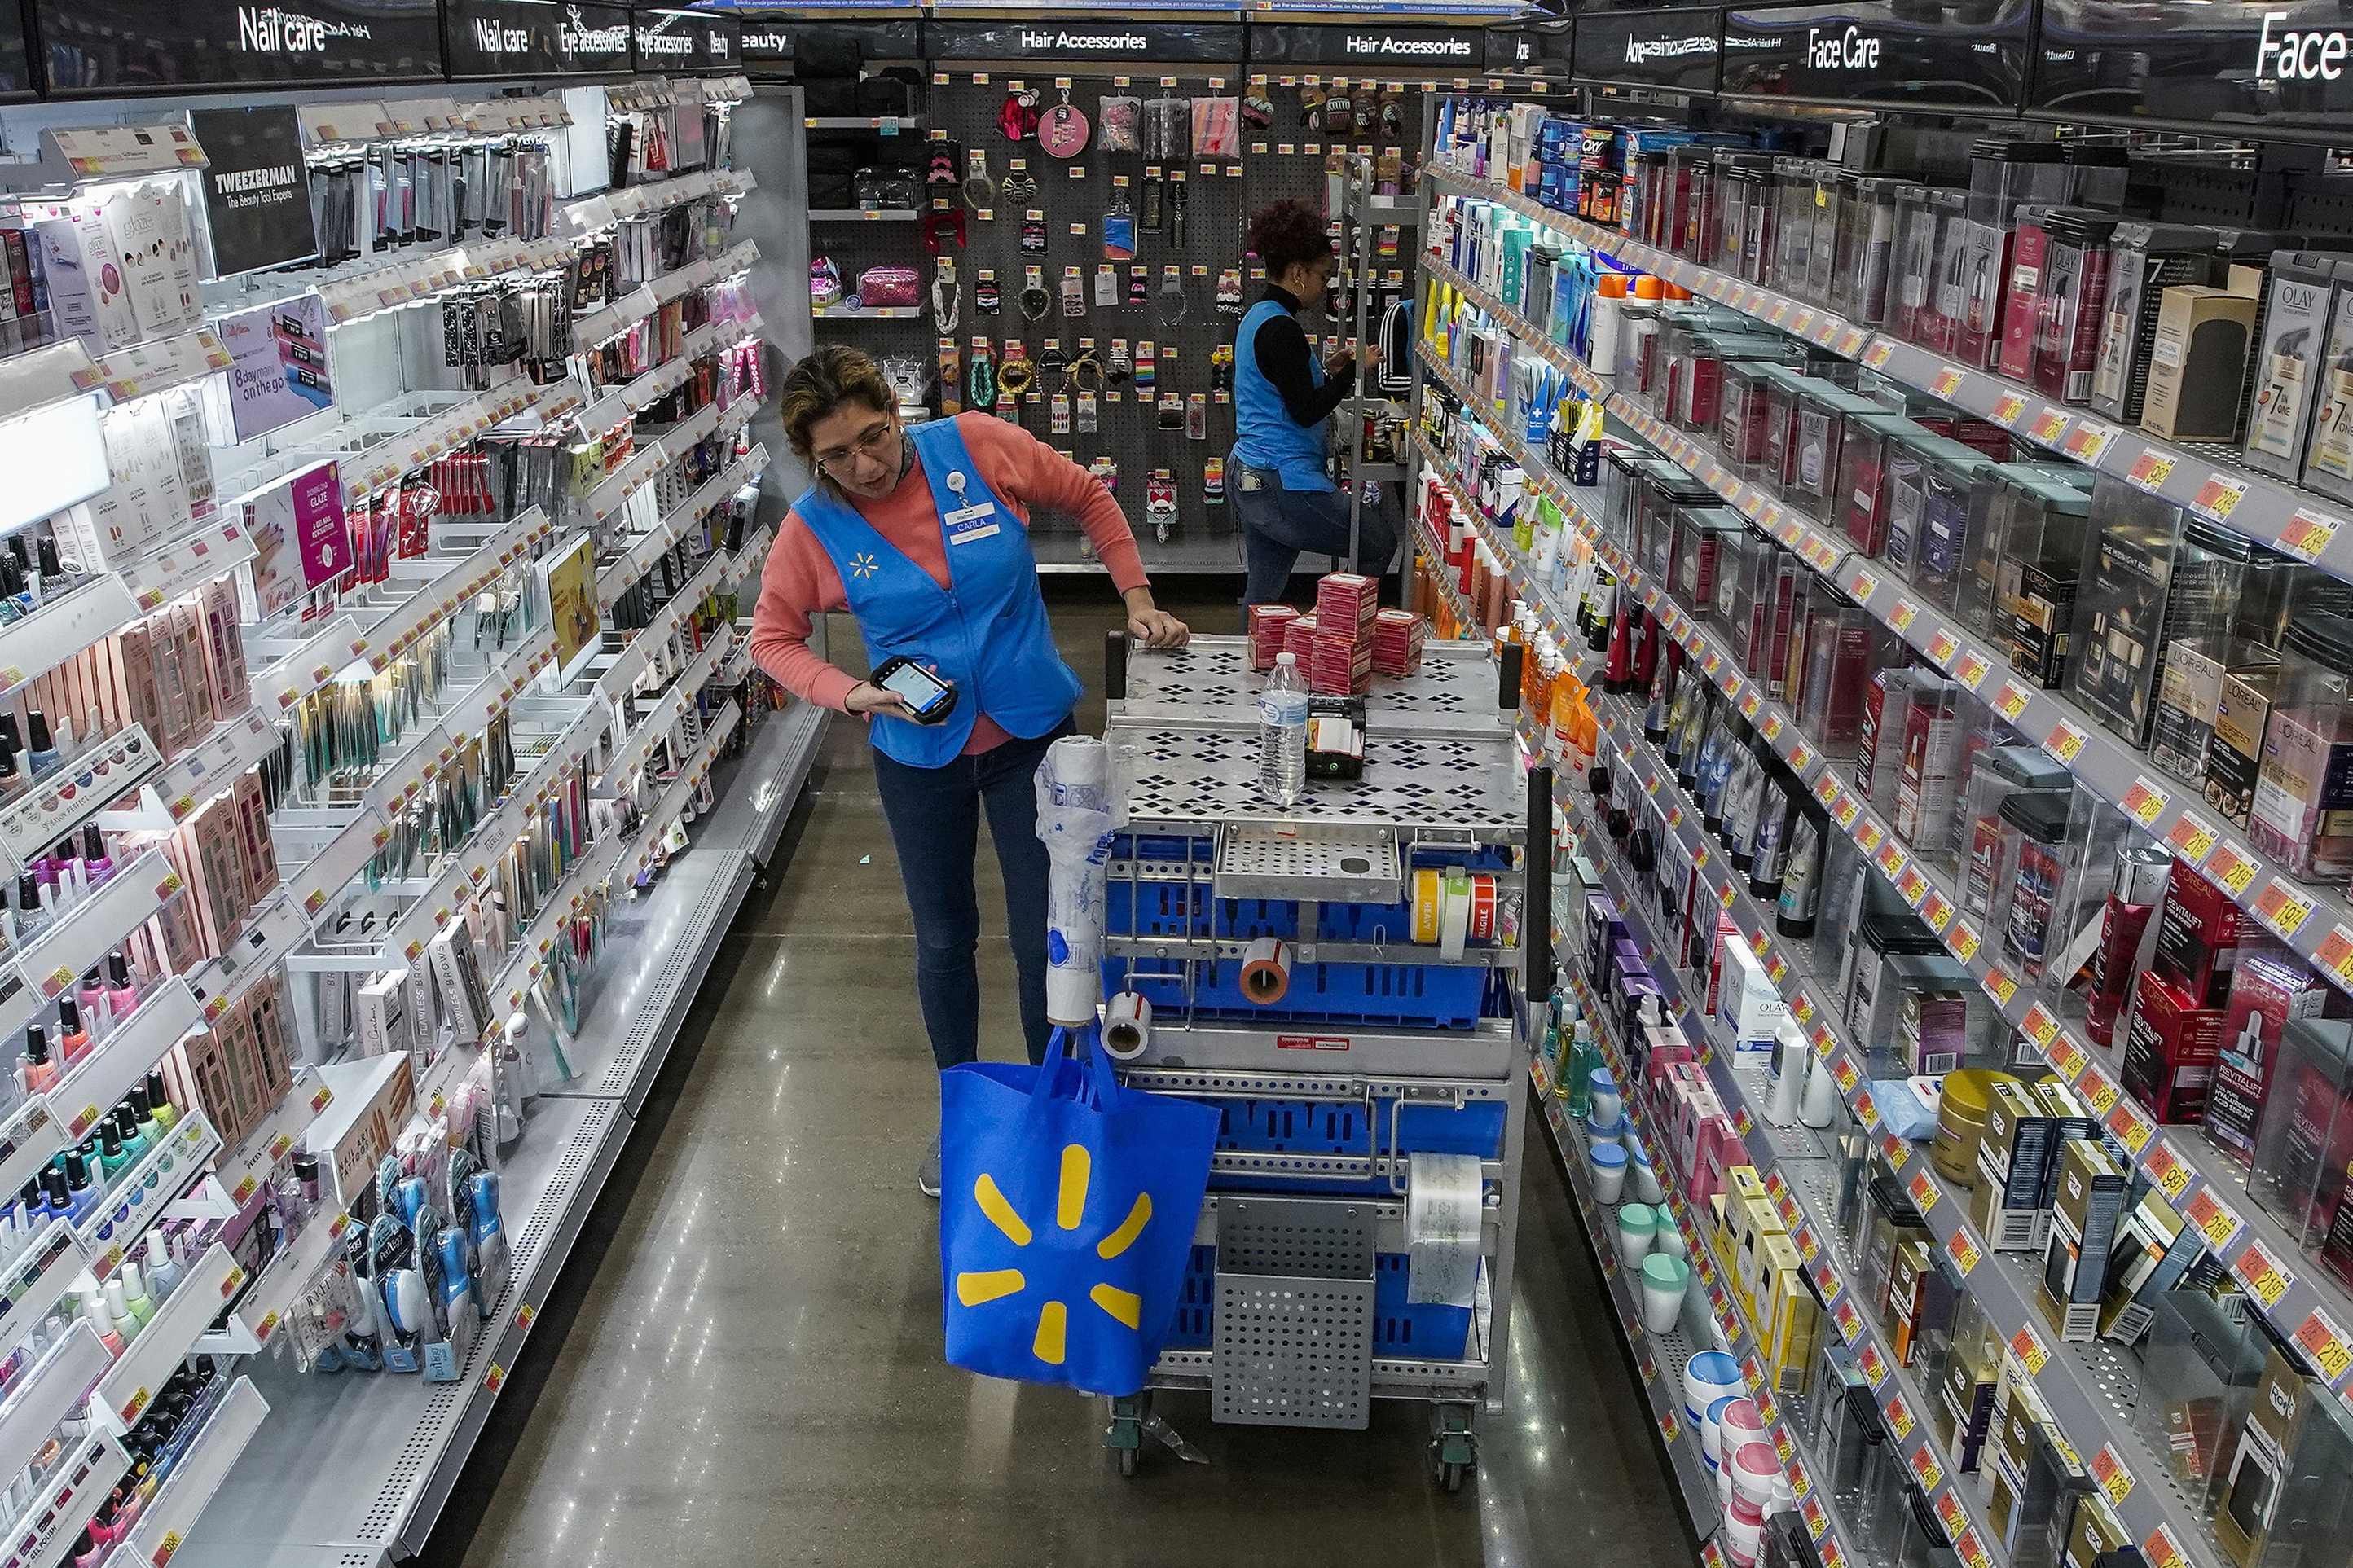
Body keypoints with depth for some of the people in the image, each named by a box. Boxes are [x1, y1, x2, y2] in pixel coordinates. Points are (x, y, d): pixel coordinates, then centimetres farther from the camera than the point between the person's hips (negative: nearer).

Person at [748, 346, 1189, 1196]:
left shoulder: (980, 447, -15)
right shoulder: (814, 527, -13)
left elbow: (1089, 497, 1)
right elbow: (773, 638, -1)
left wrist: (1137, 599, -4)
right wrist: (851, 695, -19)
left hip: (1033, 735, -1)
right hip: (919, 758, 1)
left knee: (1045, 938, 5)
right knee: (944, 940, 15)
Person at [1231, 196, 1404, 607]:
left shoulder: (1257, 317, 15)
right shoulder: (1282, 330, -16)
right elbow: (1305, 412, -18)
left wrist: (1326, 369, 16)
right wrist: (1354, 368, -9)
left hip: (1247, 479, 11)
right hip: (1282, 485, -11)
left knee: (1264, 590, 13)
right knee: (1384, 539, -1)